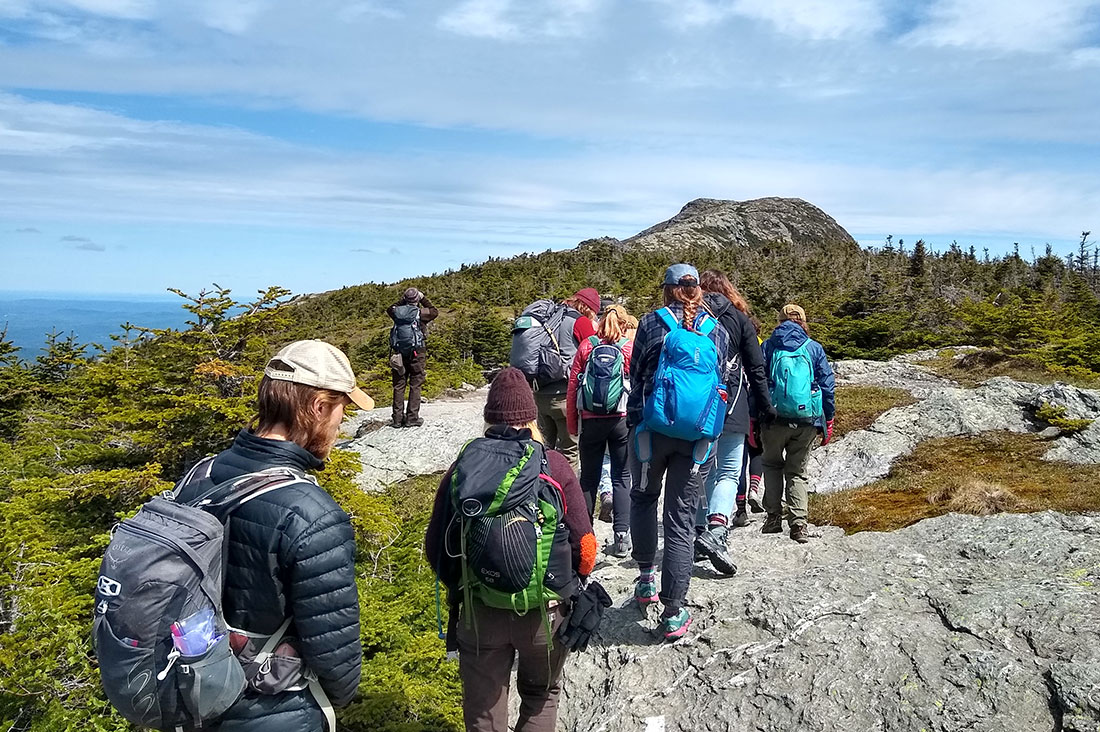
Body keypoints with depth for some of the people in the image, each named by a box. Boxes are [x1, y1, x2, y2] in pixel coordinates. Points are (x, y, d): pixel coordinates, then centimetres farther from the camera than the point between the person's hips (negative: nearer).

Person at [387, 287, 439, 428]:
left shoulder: (397, 312, 3)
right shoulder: (421, 313, -6)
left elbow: (389, 309, 28)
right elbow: (435, 312, 14)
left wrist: (402, 301, 24)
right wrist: (424, 299, 19)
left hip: (399, 353, 3)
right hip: (417, 353, -3)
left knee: (399, 386, 8)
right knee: (415, 386, 2)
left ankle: (397, 418, 9)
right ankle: (412, 418, 0)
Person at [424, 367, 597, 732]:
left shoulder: (464, 465, -6)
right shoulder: (554, 465, -11)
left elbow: (435, 545, -2)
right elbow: (584, 544, -11)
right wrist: (571, 585, 10)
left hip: (479, 610, 1)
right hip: (544, 610, -1)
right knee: (541, 694, 26)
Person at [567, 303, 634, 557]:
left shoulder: (586, 346, 3)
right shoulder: (630, 348, -1)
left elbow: (572, 386, 3)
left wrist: (572, 423, 10)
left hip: (591, 421, 1)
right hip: (622, 420, -1)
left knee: (588, 477, 12)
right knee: (621, 478, 6)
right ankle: (622, 536, 1)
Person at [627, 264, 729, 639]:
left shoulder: (651, 322, 0)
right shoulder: (717, 330, 7)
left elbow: (636, 374, 3)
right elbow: (721, 380, 12)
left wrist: (635, 420, 14)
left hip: (652, 427, -1)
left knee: (643, 498, 24)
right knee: (681, 518, 5)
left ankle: (646, 575, 24)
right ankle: (673, 612, 6)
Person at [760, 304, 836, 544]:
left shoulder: (768, 346, 6)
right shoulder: (814, 348, 8)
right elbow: (828, 385, 7)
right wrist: (828, 420, 12)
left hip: (774, 417, -1)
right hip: (807, 419, 1)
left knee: (772, 465, 19)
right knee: (797, 471, 11)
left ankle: (774, 517, 10)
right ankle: (798, 524, -1)